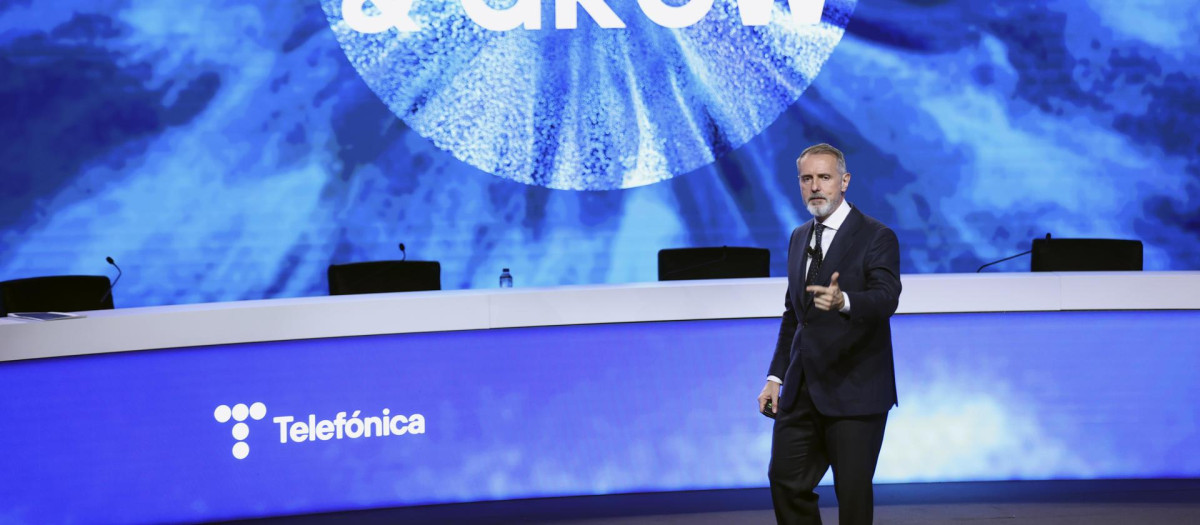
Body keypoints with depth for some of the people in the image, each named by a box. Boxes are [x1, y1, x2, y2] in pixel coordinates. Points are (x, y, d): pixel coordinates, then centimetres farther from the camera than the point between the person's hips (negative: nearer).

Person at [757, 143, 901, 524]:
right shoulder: (799, 238, 15)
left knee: (853, 492, 0)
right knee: (785, 480, 7)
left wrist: (843, 301, -44)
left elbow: (886, 297, -23)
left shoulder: (876, 237, -7)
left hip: (854, 391, -6)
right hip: (802, 389, 6)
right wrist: (776, 376, 14)